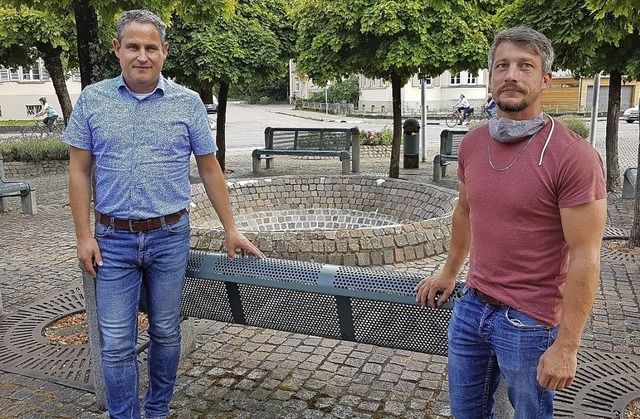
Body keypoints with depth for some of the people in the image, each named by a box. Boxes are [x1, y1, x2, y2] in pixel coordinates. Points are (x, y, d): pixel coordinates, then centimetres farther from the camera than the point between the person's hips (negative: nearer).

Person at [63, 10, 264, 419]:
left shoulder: (188, 102, -1)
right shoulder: (92, 100, 1)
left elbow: (210, 170, 4)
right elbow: (79, 171, 3)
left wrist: (231, 229, 3)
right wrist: (84, 236, -3)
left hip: (170, 237, 0)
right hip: (113, 239, 0)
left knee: (166, 333, 13)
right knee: (117, 343, 5)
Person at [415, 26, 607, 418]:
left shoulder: (574, 156, -18)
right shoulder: (472, 144, 1)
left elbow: (585, 259, -17)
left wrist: (566, 346, -17)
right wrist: (449, 272, 25)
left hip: (528, 323, -5)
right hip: (471, 307, 6)